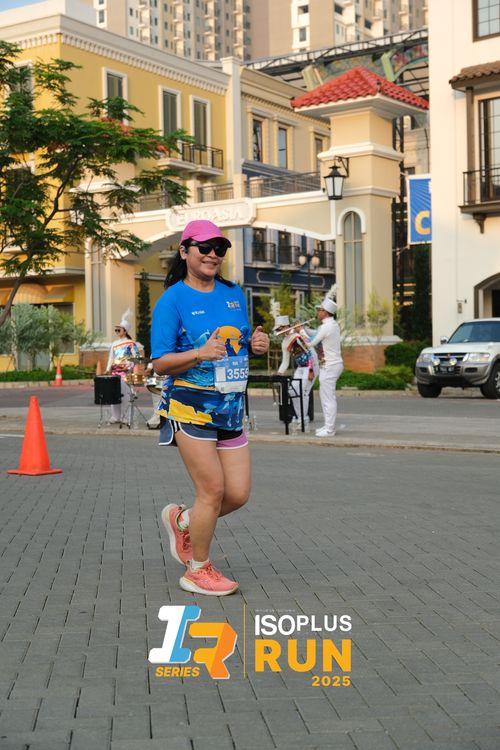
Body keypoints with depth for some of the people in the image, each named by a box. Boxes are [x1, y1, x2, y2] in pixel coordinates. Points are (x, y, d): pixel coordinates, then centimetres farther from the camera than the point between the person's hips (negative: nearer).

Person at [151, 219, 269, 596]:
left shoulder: (234, 294, 12)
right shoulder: (172, 300, -7)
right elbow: (160, 363, -10)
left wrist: (256, 343, 0)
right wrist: (200, 354, -25)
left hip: (230, 408, 6)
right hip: (190, 407, -6)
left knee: (239, 493, 4)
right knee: (213, 490, -5)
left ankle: (181, 520, 32)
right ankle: (198, 570, 15)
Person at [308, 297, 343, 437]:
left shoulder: (326, 327, -19)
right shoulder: (332, 324, 11)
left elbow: (311, 343, -14)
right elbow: (317, 335, 18)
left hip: (329, 366, -10)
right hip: (332, 364, 10)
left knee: (328, 398, -6)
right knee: (324, 396, 17)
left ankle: (329, 429, -2)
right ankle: (328, 426, 23)